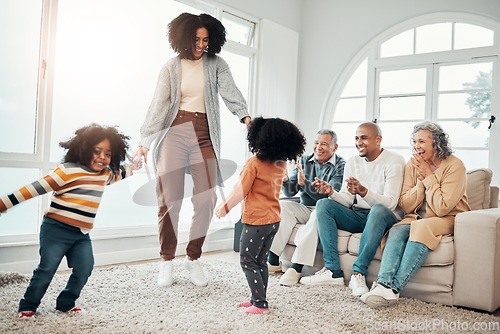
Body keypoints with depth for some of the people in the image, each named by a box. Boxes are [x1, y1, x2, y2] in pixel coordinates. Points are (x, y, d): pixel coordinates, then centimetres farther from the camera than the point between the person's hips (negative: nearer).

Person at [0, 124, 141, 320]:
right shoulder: (68, 171, -12)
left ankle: (65, 304, 15)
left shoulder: (105, 175, 11)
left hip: (82, 235, 6)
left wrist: (132, 168, 46)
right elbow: (37, 188, -14)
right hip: (56, 230, -6)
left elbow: (117, 174, 39)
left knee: (84, 269, -6)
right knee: (47, 268, -6)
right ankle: (27, 307, 14)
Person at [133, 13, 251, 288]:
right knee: (169, 198, -8)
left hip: (204, 135, 1)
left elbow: (230, 92, -5)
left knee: (206, 198, -8)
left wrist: (245, 116, -25)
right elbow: (158, 106, 6)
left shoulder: (216, 65, 11)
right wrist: (143, 143, -1)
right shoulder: (172, 68, 9)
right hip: (175, 131, -1)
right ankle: (167, 261, 8)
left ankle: (194, 259, 9)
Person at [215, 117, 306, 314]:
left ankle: (260, 303, 0)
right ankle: (258, 299, 24)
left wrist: (224, 207, 0)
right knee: (261, 262, 17)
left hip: (256, 220, -8)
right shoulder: (281, 164, 4)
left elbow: (240, 191, -13)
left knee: (248, 262, 1)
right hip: (274, 219, 8)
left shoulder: (254, 163, -16)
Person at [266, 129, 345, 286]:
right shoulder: (304, 161, 10)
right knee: (282, 205, -21)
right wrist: (285, 180, -19)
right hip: (305, 209, 5)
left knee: (319, 214, -36)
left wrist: (304, 183, -30)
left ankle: (296, 267, -38)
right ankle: (273, 261, -23)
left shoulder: (341, 166, -5)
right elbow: (291, 192, 4)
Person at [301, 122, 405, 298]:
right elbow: (347, 201, 4)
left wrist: (363, 191, -36)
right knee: (323, 204, -17)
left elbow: (390, 203, -19)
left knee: (378, 210, -38)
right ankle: (333, 270, -24)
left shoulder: (394, 161, -8)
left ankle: (358, 273, -34)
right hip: (357, 217, 5)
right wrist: (331, 192, -18)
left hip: (385, 218, -5)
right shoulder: (352, 163, 10)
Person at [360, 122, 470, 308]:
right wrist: (421, 180, -12)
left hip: (448, 220, -4)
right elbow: (406, 206, -1)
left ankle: (394, 288, -38)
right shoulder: (412, 165, 4)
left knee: (421, 227, -36)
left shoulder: (454, 166, -12)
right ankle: (383, 284, -42)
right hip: (416, 218, 5)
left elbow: (442, 208, -19)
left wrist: (429, 177, -17)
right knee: (397, 230, -28)